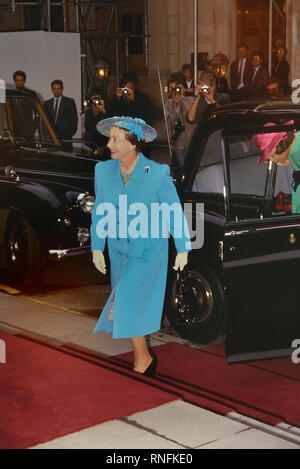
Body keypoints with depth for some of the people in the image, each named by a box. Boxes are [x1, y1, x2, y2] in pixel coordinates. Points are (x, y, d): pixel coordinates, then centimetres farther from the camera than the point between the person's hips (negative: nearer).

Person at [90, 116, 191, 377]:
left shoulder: (157, 173, -18)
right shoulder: (104, 170, -6)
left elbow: (174, 211, -9)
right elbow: (100, 211, 5)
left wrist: (183, 249, -5)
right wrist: (97, 248, 6)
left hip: (150, 249, -5)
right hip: (119, 249, 5)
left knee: (127, 300, -17)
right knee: (131, 304, 15)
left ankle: (142, 360, -2)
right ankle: (141, 354, 36)